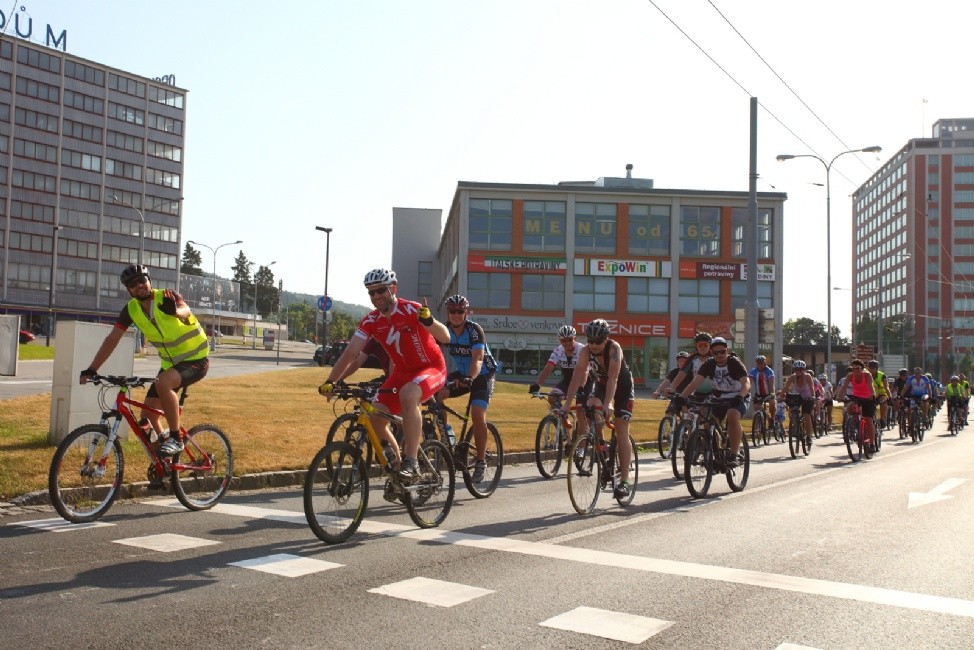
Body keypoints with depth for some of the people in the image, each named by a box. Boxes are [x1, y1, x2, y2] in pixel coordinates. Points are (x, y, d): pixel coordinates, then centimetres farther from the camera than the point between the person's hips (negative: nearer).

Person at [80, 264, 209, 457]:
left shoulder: (166, 297, -17)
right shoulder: (131, 309, -3)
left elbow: (186, 311, -37)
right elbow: (112, 339, -3)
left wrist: (175, 310, -61)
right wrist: (91, 369, -10)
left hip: (196, 360, -6)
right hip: (170, 363, 6)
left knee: (162, 383, -34)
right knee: (148, 414, 1)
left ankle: (176, 438, -21)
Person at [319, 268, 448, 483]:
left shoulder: (411, 310, -21)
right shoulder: (370, 321, -6)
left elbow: (445, 337, -29)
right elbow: (350, 353, -10)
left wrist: (428, 320, -49)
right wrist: (330, 381, -21)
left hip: (432, 368, -6)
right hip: (402, 372, 6)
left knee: (408, 395, -37)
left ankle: (411, 462, -29)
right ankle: (398, 464, 12)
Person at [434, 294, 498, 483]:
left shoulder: (474, 330, -22)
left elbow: (478, 358, -34)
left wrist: (469, 378, -52)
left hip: (482, 375, -5)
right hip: (461, 375, 5)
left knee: (477, 414, -24)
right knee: (436, 393, -24)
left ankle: (481, 462, -9)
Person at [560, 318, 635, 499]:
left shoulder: (614, 348, -33)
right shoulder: (585, 351, -23)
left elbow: (613, 378, -41)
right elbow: (577, 376, -29)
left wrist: (606, 404, -51)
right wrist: (567, 403, -38)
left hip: (623, 386, -4)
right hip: (601, 384, 4)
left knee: (621, 432, -9)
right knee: (591, 408, -26)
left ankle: (625, 481, -6)